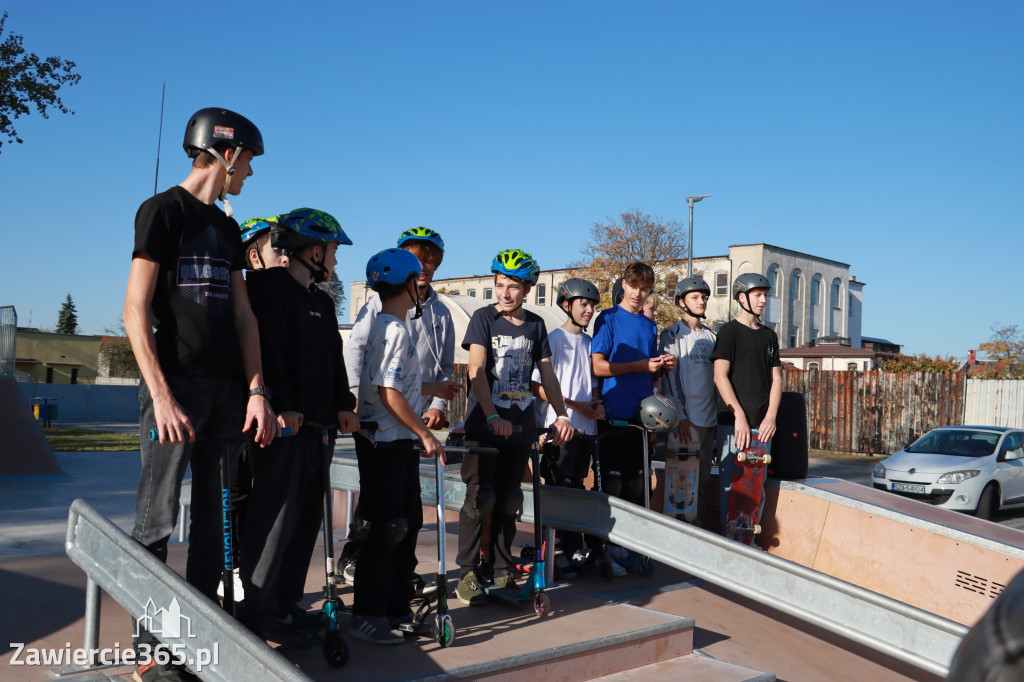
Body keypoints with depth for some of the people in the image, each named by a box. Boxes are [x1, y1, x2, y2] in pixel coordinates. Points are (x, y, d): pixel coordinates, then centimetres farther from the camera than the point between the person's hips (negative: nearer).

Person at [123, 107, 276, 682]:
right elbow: (136, 310, -9)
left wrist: (256, 389, 5)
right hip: (176, 384, -7)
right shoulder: (164, 210, -2)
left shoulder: (227, 226, 19)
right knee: (157, 522, -3)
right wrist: (160, 395, -17)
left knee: (211, 519, 10)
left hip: (225, 390, 7)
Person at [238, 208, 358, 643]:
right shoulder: (272, 290, -7)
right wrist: (283, 407, -25)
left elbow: (334, 359, 21)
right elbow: (269, 352, -19)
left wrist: (342, 405, 10)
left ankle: (287, 603, 22)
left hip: (311, 425, 10)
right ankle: (259, 612, 3)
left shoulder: (321, 302, 22)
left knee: (306, 516, 12)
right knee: (276, 516, -6)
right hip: (282, 426, -9)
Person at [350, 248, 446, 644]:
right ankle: (366, 616, 4)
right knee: (387, 528, -5)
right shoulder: (395, 330, -16)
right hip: (385, 444, -10)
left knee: (408, 523, 13)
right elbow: (388, 393, -21)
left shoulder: (384, 326, 15)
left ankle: (397, 607, 22)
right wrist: (425, 435, -16)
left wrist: (429, 388, 35)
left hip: (397, 444, 10)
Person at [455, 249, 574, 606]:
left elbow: (546, 373, 12)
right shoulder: (483, 317, -3)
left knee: (508, 500, 8)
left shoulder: (535, 324, 9)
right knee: (480, 498, -6)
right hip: (483, 426, -4)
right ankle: (468, 573, 6)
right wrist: (492, 417, -24)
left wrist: (561, 415, 2)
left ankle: (500, 571, 19)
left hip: (519, 427, 4)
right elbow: (476, 369, -13)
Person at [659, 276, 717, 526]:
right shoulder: (672, 335, -1)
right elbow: (669, 378, -7)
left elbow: (717, 376, 19)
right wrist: (679, 417, -14)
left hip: (709, 420, 5)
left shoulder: (712, 337, 16)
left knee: (701, 478, 9)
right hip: (685, 420, -5)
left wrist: (720, 414, 11)